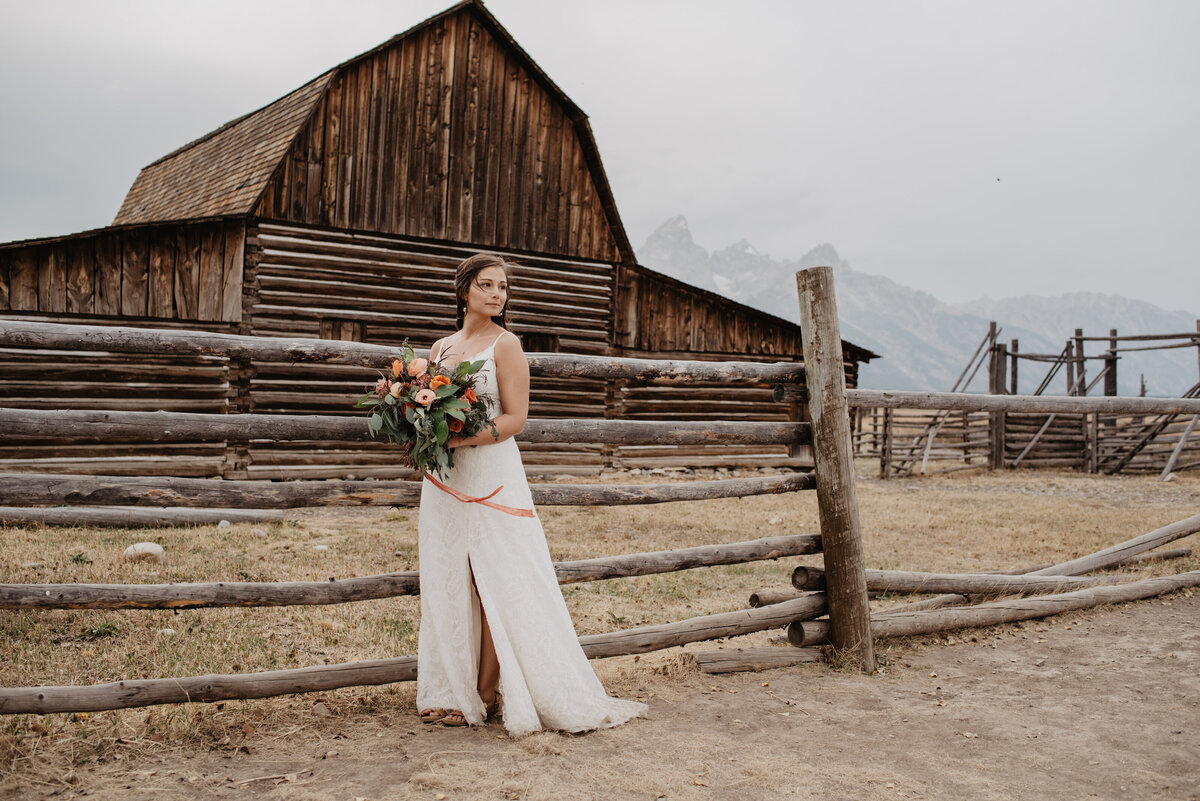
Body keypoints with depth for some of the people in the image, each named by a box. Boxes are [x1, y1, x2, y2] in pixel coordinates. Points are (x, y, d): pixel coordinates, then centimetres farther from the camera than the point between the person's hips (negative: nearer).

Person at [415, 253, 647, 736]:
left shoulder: (505, 344, -4)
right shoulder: (441, 348, 13)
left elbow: (514, 418, -10)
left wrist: (458, 440, -20)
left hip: (491, 474, -6)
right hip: (444, 480, 6)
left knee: (494, 587, -3)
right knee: (449, 584, 8)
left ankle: (485, 695, 5)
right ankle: (454, 690, 17)